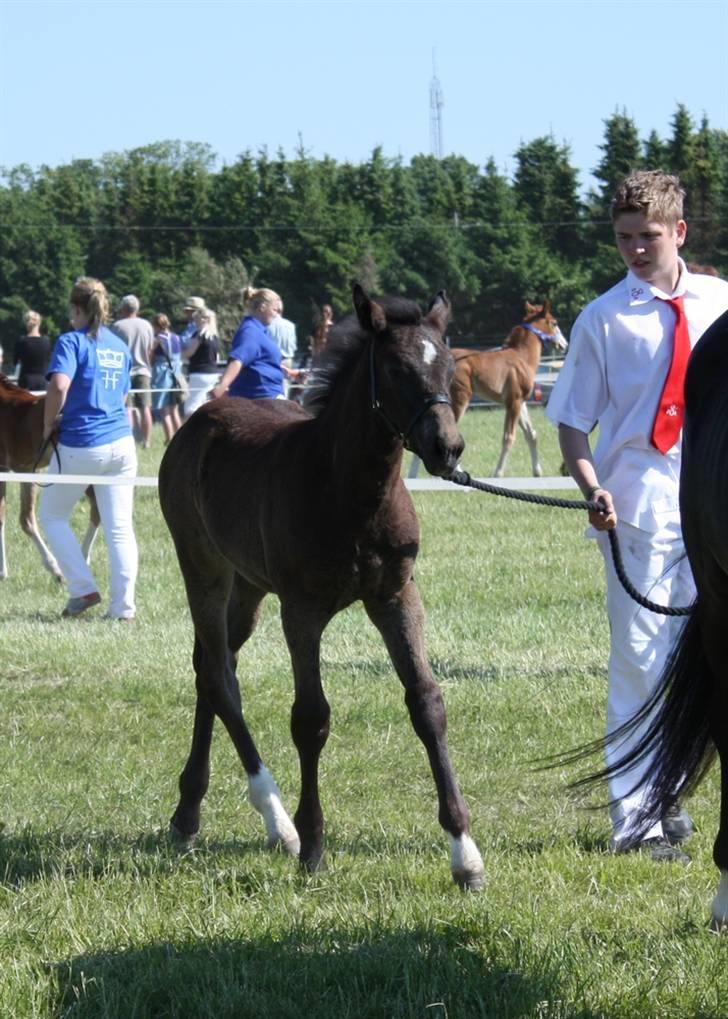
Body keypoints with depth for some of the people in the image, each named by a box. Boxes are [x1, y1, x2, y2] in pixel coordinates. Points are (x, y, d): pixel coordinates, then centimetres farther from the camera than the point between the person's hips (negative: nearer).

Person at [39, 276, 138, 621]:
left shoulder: (71, 342, -8)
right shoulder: (120, 347, 13)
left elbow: (59, 386, -25)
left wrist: (48, 424, -10)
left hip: (80, 446, -5)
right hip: (121, 443, 5)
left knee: (52, 515, 14)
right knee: (120, 527, 6)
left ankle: (83, 589, 5)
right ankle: (123, 605, 3)